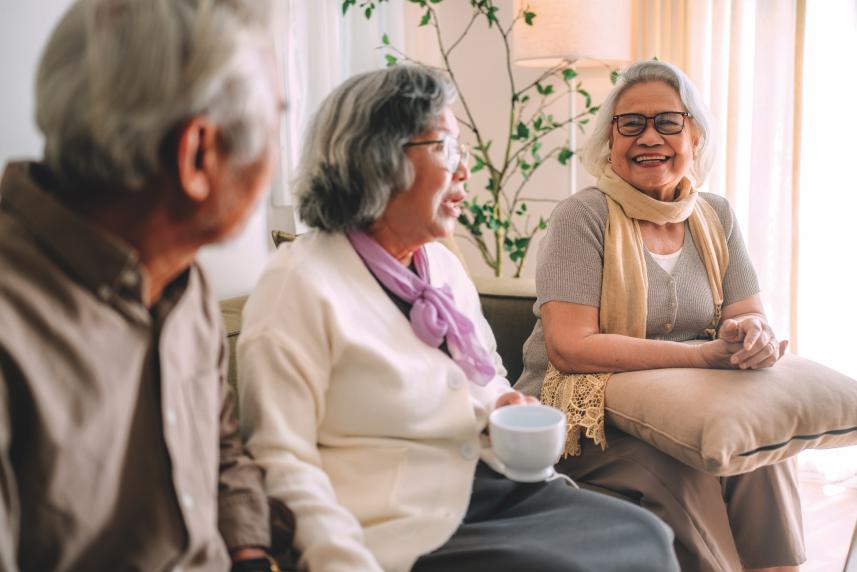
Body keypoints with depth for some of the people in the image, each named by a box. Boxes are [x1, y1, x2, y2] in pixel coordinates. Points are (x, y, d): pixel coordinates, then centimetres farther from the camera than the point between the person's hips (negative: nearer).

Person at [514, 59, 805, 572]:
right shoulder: (585, 216, -10)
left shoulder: (715, 216, 8)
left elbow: (751, 315, 6)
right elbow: (569, 347, -19)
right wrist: (708, 353, -24)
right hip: (587, 414, -4)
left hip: (679, 408, 5)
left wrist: (754, 334, -20)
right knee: (681, 473, -30)